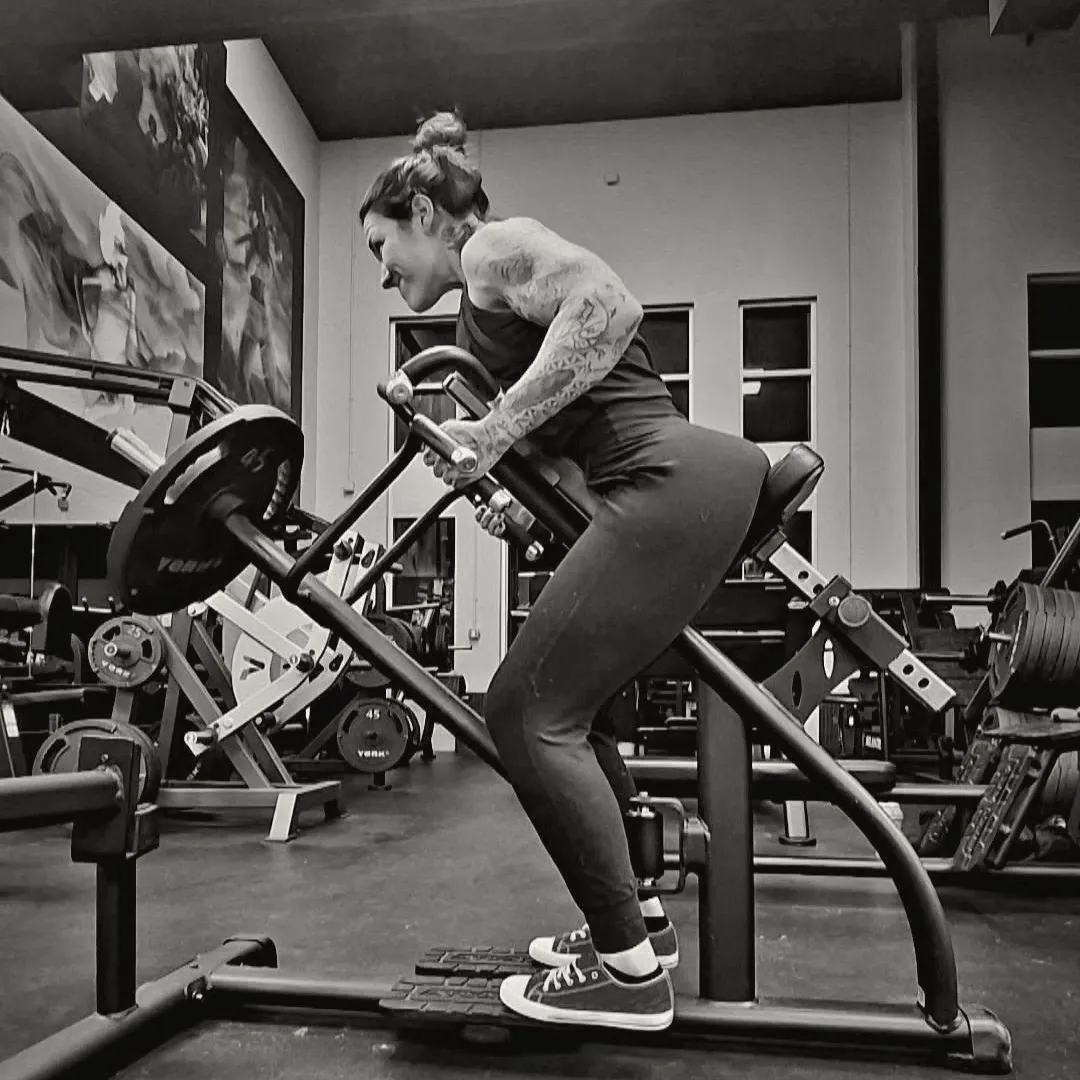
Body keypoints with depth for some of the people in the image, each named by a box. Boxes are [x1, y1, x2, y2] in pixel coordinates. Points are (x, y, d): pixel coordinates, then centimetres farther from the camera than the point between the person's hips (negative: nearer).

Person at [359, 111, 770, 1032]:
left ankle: (632, 971, 1)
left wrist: (497, 431, -18)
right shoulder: (486, 306, 28)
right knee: (568, 701, 17)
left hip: (673, 483, -10)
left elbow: (607, 303, -19)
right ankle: (634, 914, 27)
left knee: (529, 710, -7)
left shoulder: (493, 246, 1)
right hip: (690, 484, 10)